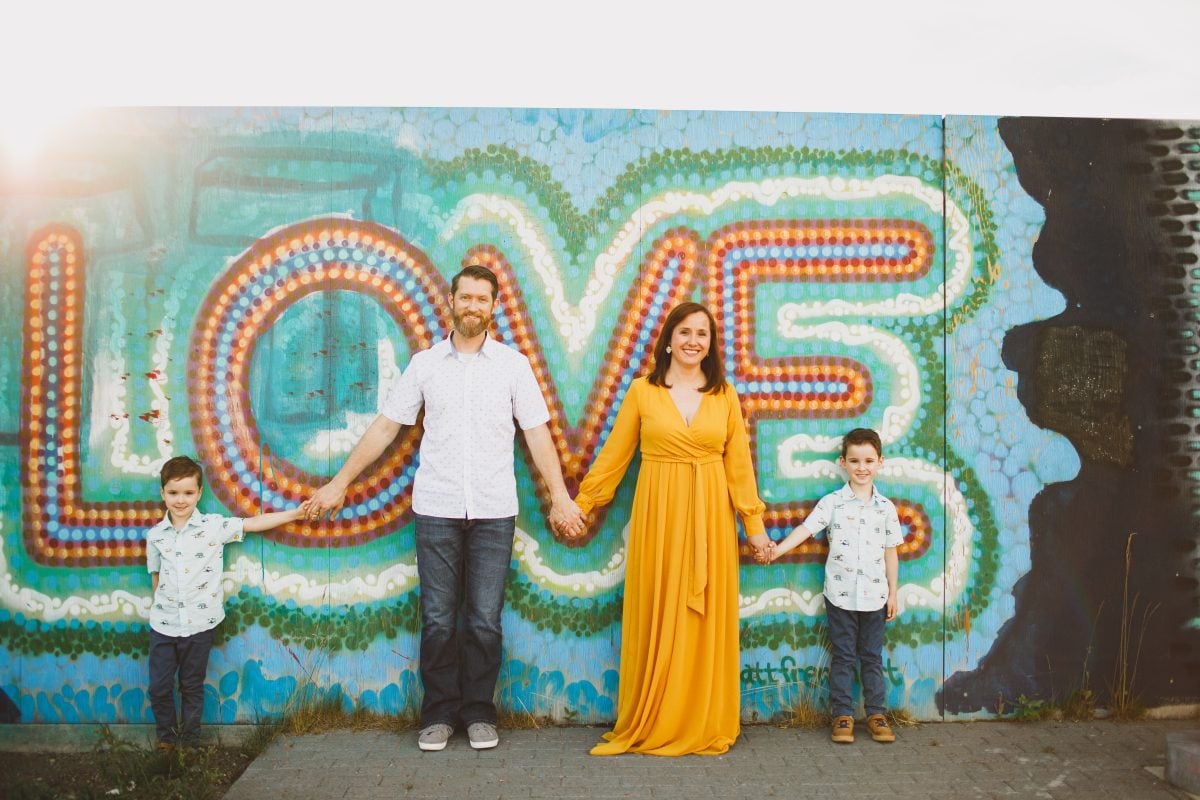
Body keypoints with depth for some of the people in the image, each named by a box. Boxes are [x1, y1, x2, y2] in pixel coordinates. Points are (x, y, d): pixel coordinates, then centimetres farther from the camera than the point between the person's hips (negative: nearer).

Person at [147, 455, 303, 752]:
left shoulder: (214, 526, -8)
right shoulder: (155, 535, 0)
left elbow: (254, 523, -10)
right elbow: (156, 577, 11)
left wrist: (299, 512, -16)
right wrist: (161, 603, 7)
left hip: (199, 624, -2)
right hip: (163, 624, 2)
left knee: (192, 687, 12)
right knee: (159, 686, 8)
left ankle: (189, 741, 29)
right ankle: (166, 736, 32)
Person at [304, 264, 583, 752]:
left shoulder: (513, 364, 5)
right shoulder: (424, 364, 7)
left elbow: (537, 434, 3)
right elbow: (384, 428, 10)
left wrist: (560, 497, -2)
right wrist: (340, 483, 9)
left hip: (494, 511, 0)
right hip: (436, 510, 1)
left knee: (484, 621, 3)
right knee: (437, 619, 4)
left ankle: (479, 713, 19)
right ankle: (439, 714, 20)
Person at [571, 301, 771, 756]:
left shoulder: (724, 395, 5)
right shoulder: (642, 390, 1)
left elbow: (738, 464, 5)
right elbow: (614, 454, 4)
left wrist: (754, 523, 4)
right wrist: (580, 503, 4)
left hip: (709, 517, 1)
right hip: (658, 514, -1)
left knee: (706, 620, 6)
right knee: (655, 619, 4)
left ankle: (704, 726, 20)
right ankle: (650, 725, 18)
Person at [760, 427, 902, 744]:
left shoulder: (886, 508, 3)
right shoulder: (832, 502, -3)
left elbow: (890, 552, 8)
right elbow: (806, 528, -14)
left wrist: (892, 593, 8)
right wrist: (777, 549, -29)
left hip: (874, 596, 2)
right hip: (840, 595, -2)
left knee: (872, 657, 11)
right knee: (842, 657, 7)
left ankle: (876, 714, 22)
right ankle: (842, 715, 15)